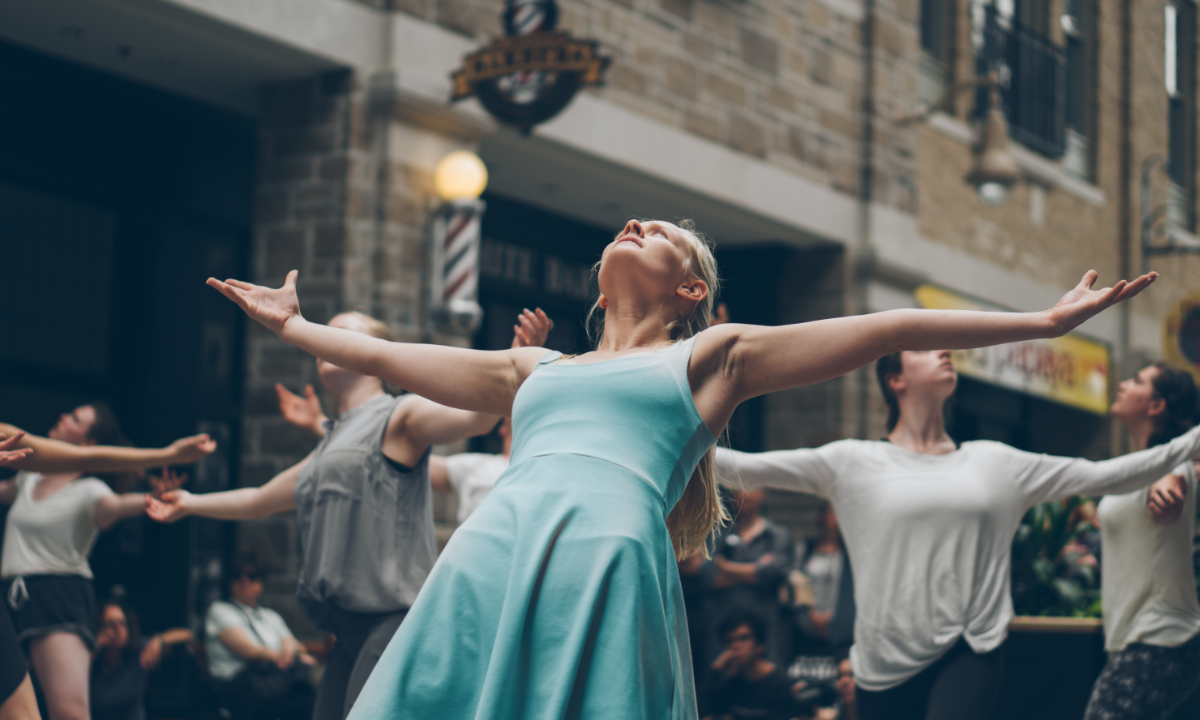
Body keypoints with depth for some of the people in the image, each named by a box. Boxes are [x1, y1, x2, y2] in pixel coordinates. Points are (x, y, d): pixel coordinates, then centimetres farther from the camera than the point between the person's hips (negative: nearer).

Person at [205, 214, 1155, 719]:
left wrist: (1045, 322, 17)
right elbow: (387, 357, 44)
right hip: (486, 564, 4)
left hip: (609, 563, -4)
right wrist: (291, 327, 50)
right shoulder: (535, 370, 33)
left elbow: (890, 328, 19)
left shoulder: (713, 357, 22)